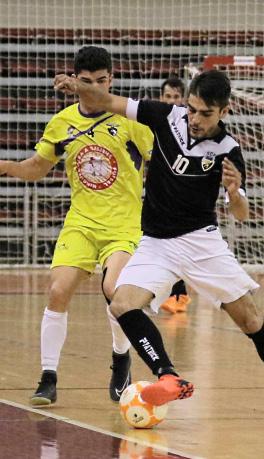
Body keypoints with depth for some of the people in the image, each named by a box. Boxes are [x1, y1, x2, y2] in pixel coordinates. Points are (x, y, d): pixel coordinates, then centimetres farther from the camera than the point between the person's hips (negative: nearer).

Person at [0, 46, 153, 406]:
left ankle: (121, 358, 5)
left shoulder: (131, 118, -6)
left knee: (114, 289, -25)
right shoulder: (62, 123, 5)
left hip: (124, 224, -3)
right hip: (80, 223, 3)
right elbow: (37, 168, 19)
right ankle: (48, 379, 0)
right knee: (58, 292, -13)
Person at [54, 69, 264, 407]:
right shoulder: (167, 116, -5)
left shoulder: (227, 151, -9)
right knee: (122, 304, -22)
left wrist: (234, 192, -30)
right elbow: (107, 103, 1)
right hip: (155, 242, 2)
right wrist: (79, 88, -20)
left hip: (202, 240, -2)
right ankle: (171, 379, -29)